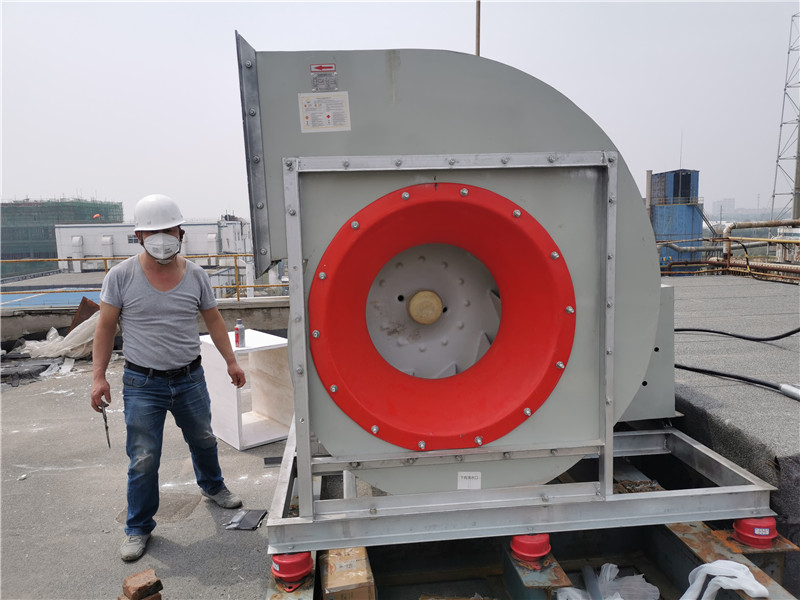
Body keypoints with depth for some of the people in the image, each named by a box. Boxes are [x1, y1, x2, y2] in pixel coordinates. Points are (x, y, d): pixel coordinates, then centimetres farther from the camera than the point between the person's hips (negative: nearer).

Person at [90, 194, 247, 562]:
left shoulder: (195, 275, -2)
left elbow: (213, 320, 7)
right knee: (143, 460, 2)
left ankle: (212, 486, 49)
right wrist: (99, 376, -8)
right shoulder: (122, 275, -8)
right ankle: (138, 528, 23)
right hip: (143, 384, -3)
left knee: (203, 440, 20)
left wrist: (231, 361, 6)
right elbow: (105, 327, -3)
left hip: (190, 379, 3)